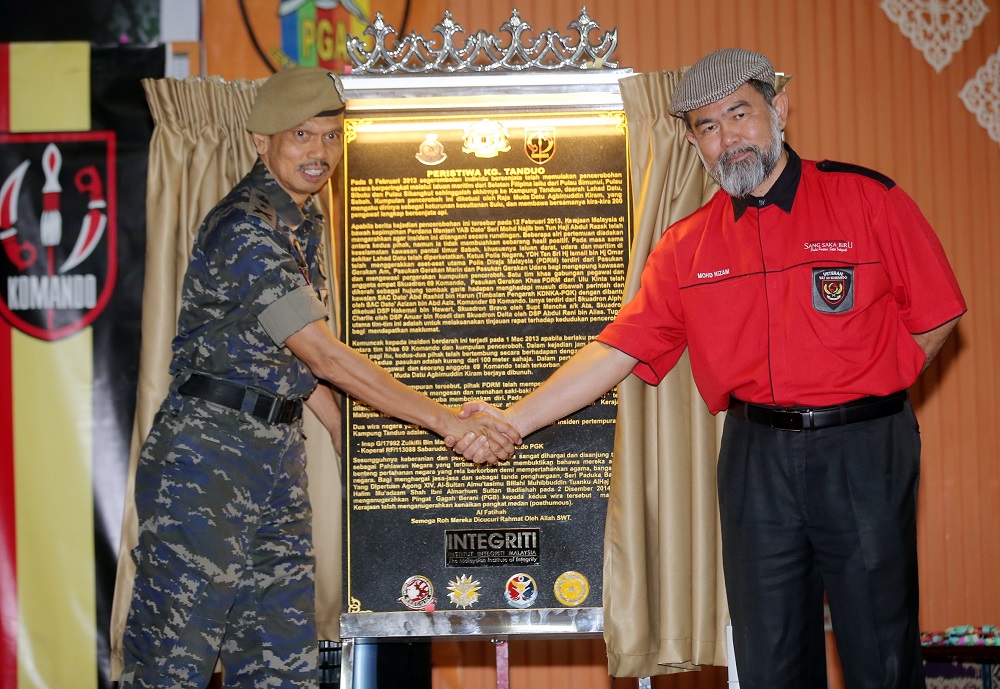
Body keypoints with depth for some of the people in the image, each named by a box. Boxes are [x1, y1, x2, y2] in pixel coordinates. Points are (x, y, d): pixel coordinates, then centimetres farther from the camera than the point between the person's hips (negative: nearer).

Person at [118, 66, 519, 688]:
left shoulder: (304, 223, 13)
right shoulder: (245, 228, -16)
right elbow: (324, 356, -20)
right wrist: (447, 421, -19)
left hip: (279, 454, 9)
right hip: (206, 455, -9)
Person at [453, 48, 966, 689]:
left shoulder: (868, 199, -2)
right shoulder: (686, 245, 6)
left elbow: (934, 317, 1)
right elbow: (618, 349, 3)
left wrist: (869, 398, 0)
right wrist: (512, 421, -4)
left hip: (866, 450, -3)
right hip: (756, 457, 3)